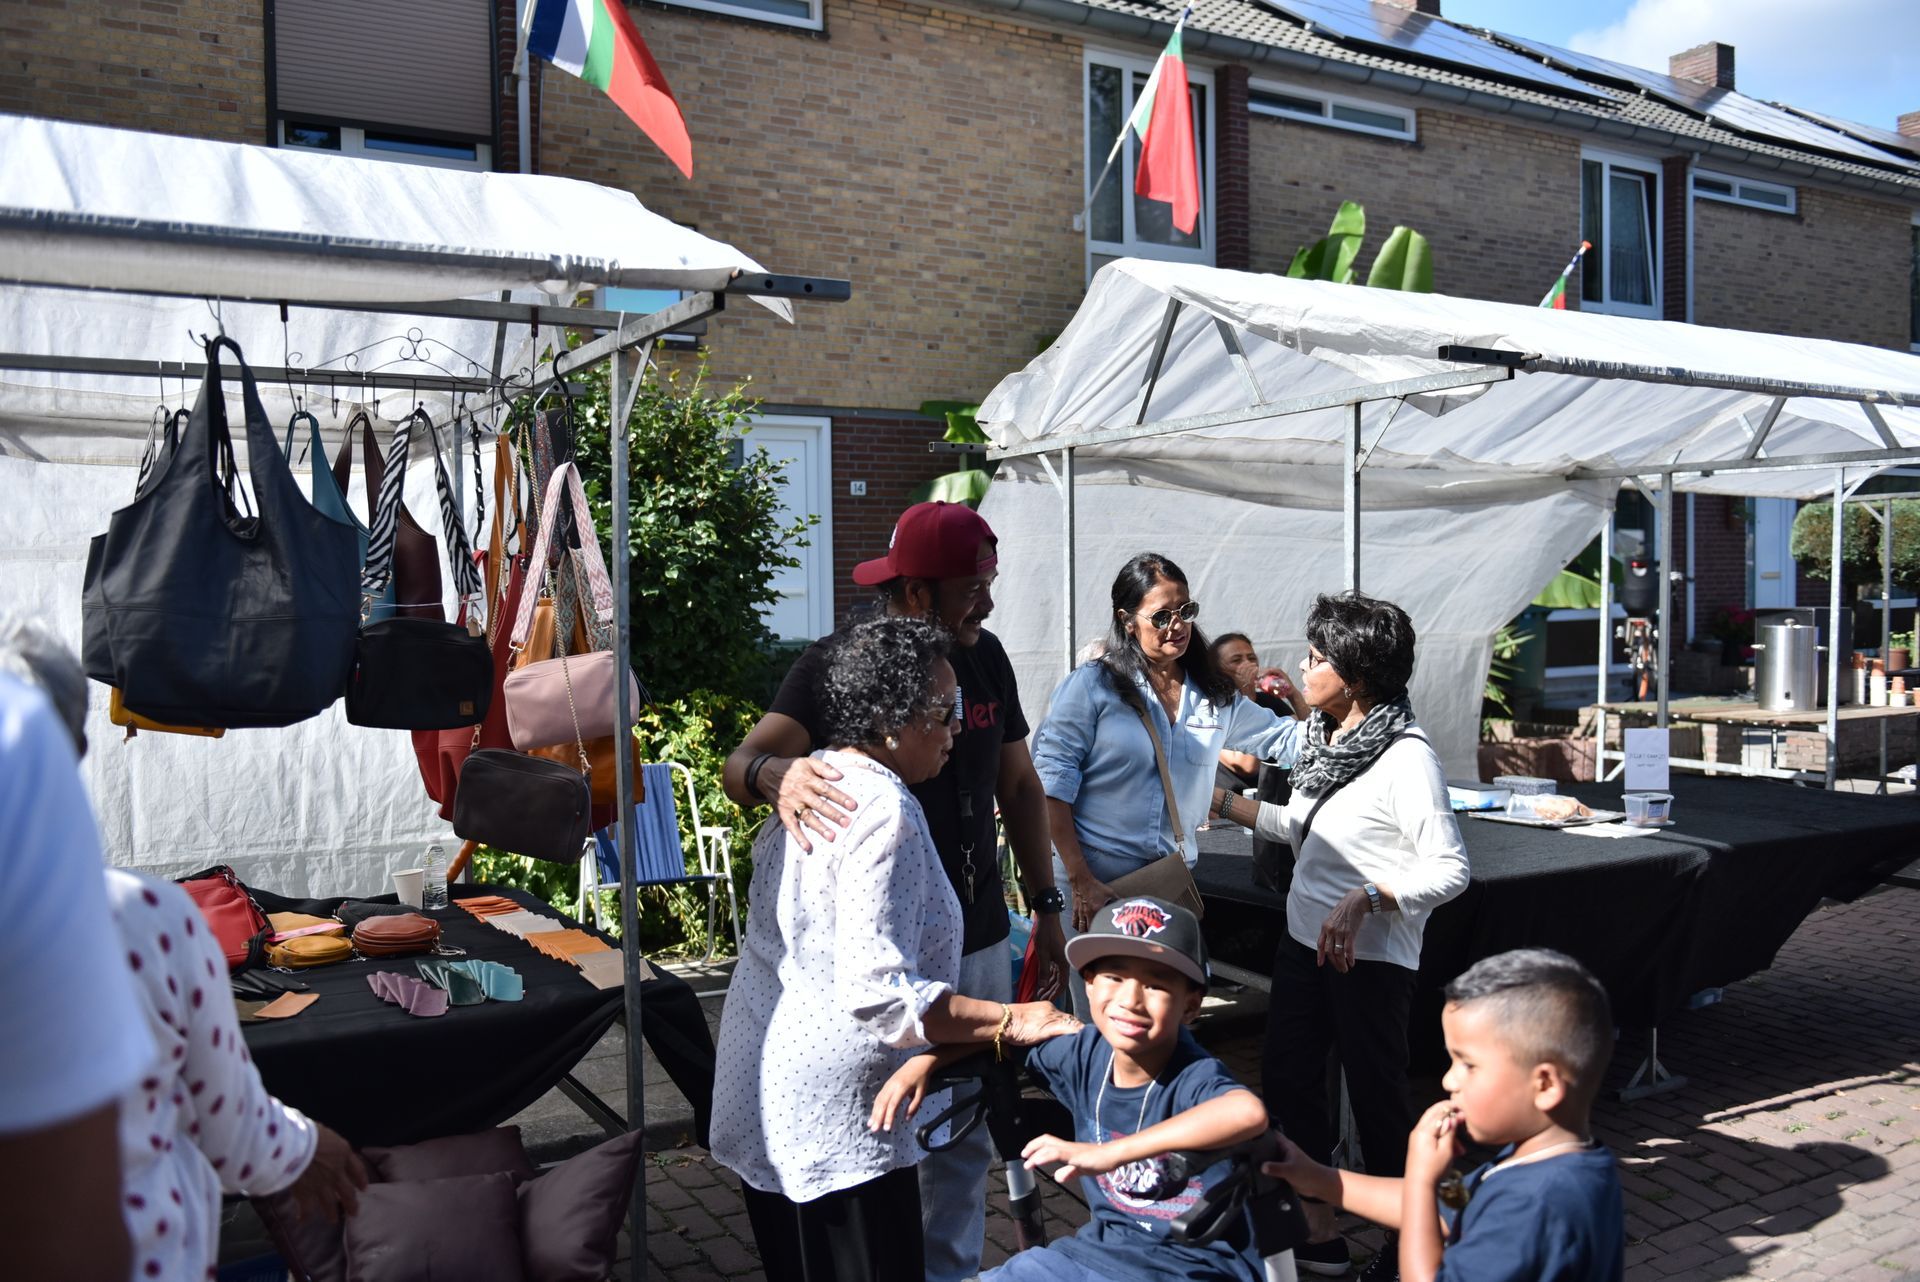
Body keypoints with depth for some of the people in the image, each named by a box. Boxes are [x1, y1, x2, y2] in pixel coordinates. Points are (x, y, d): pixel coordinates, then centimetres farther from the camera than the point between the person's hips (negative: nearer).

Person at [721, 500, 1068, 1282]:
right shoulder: (835, 664, -13)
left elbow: (1019, 786, 13)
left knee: (970, 1136, 17)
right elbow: (742, 765, -26)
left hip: (979, 940, 5)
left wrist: (1046, 909, 10)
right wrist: (774, 772, -50)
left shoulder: (986, 658, 3)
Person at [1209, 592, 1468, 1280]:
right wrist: (1223, 800, 18)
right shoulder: (1323, 738, 5)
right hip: (1304, 940, 9)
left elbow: (1450, 868, -20)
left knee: (1376, 1096, 5)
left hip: (1369, 957, -9)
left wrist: (1365, 899, -30)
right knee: (1287, 1080, 15)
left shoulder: (1406, 758, -20)